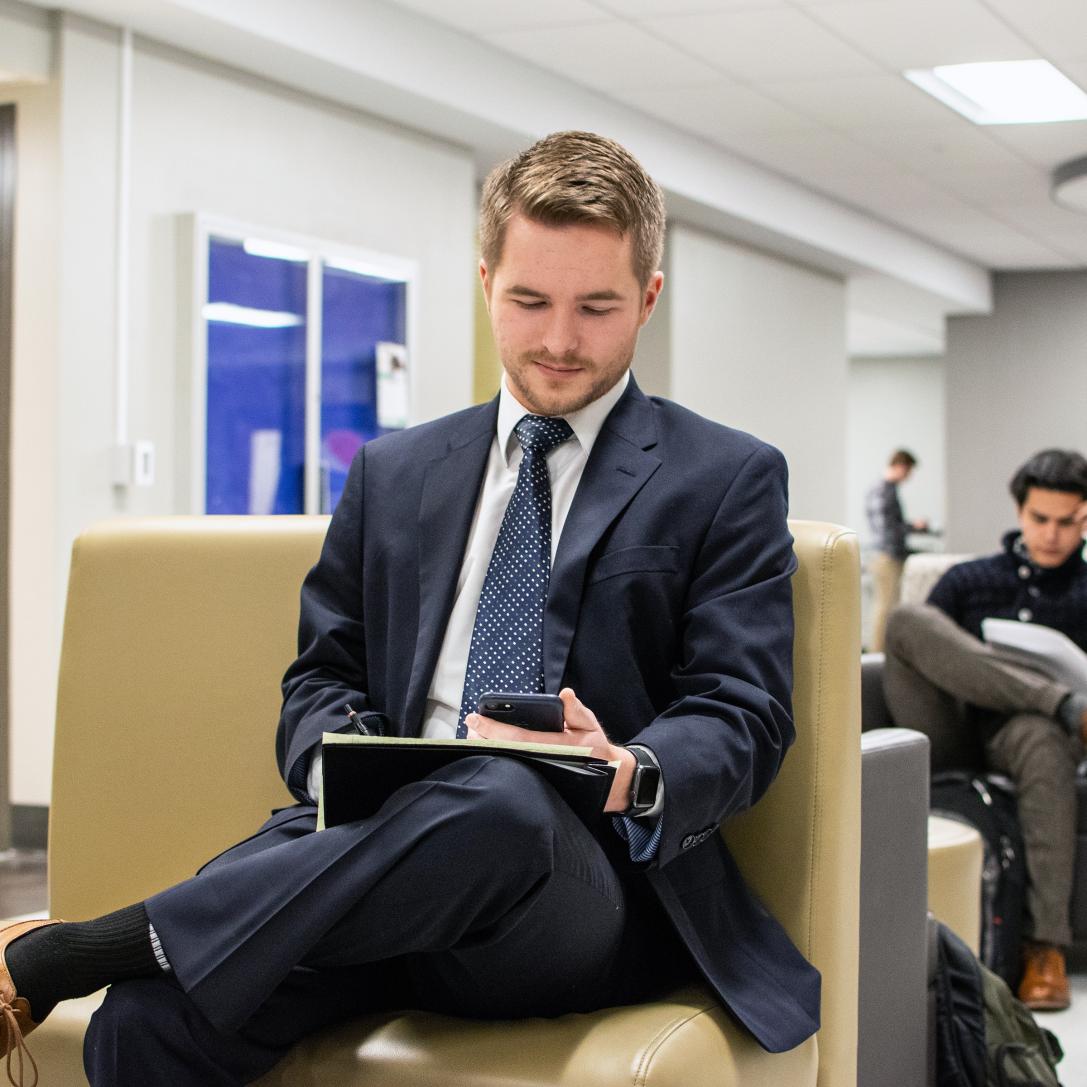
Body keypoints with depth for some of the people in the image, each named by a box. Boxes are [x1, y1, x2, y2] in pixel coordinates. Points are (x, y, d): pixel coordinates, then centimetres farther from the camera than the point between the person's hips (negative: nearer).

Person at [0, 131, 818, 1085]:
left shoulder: (731, 481, 11)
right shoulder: (394, 473, 23)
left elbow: (743, 718, 3)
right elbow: (321, 675, 20)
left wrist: (628, 776, -20)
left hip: (587, 888, -2)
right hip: (381, 847, 2)